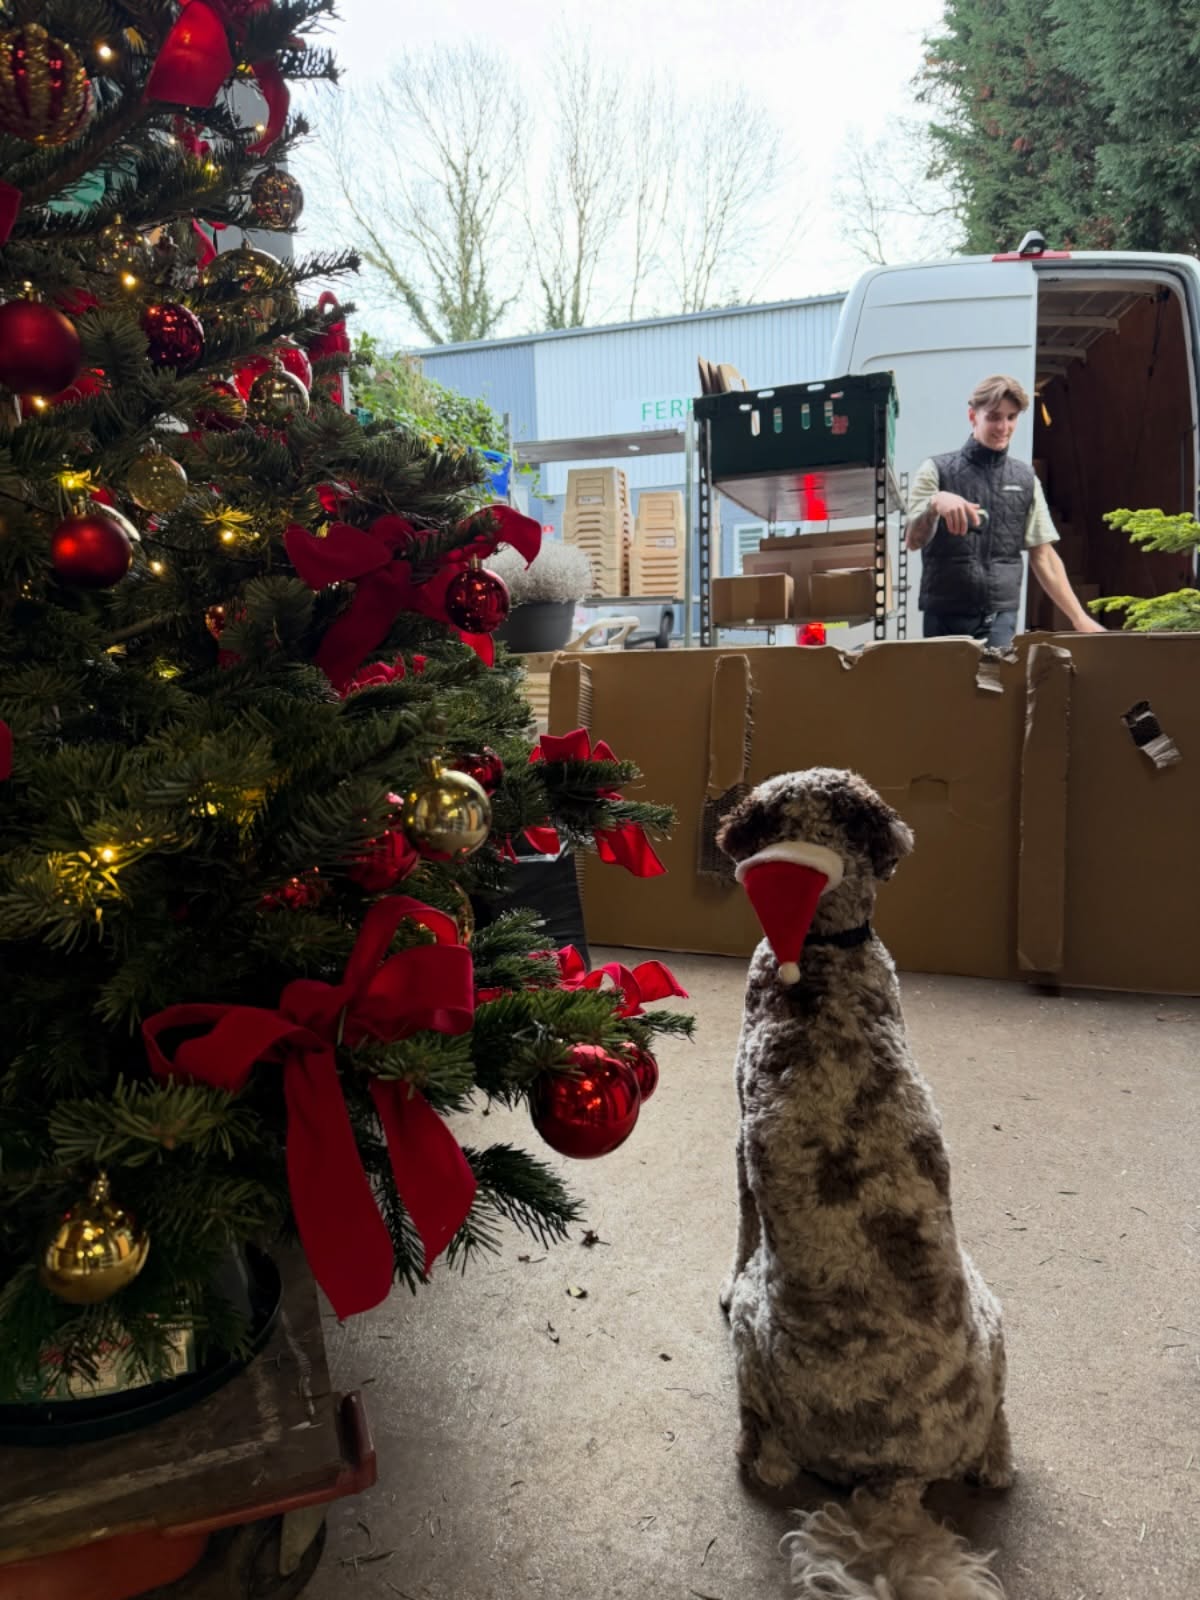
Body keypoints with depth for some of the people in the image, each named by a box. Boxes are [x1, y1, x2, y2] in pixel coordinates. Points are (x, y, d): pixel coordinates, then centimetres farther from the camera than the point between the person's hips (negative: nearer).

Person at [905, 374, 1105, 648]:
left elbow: (1043, 556, 13)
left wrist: (1079, 618, 7)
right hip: (945, 616, -2)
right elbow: (913, 541, -7)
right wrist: (934, 504, -28)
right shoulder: (937, 470, 2)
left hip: (1001, 617, 2)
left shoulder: (1025, 479, 11)